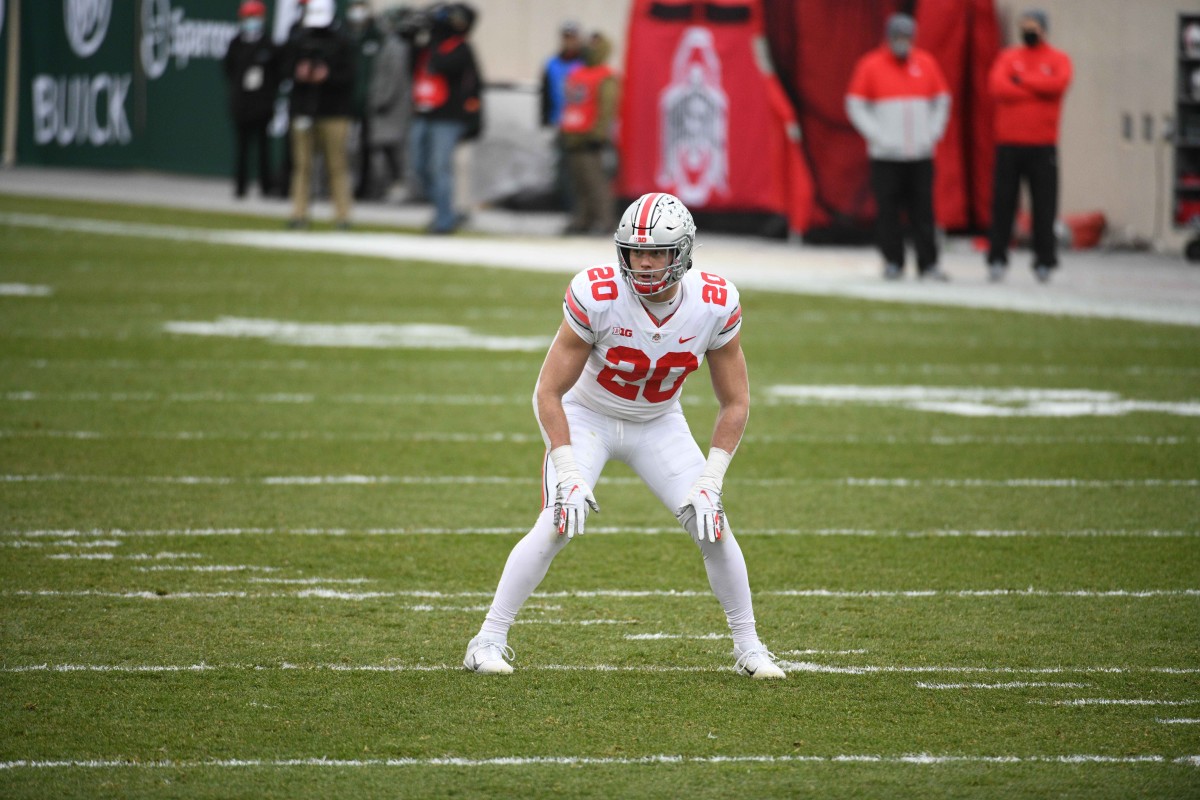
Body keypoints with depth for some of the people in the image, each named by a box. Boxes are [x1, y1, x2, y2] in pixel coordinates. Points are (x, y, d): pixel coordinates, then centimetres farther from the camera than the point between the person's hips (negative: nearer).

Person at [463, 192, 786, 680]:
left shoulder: (714, 306, -22)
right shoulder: (596, 297, -30)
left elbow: (735, 403, -10)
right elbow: (549, 393, -21)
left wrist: (709, 482, -18)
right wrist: (569, 474, -27)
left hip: (659, 425, 3)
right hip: (587, 418, -3)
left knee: (712, 526, -9)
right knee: (558, 526, -21)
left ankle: (747, 646, 9)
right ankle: (488, 642, -11)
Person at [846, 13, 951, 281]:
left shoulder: (926, 64, 8)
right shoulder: (870, 66, 0)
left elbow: (941, 100, 17)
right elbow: (855, 105, 0)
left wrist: (933, 133, 4)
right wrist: (878, 136, -8)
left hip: (921, 155, 2)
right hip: (885, 156, -2)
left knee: (923, 210, 0)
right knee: (888, 210, -1)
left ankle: (928, 263, 1)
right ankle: (892, 262, 7)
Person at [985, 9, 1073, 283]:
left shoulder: (1058, 60, 7)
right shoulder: (1007, 57, 10)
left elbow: (1059, 83, -13)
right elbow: (998, 86, -7)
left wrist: (1022, 80, -7)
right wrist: (1037, 89, -8)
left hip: (1043, 146, -1)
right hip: (1009, 144, 1)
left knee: (1044, 205, -1)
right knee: (1002, 203, 0)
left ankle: (1044, 261, 6)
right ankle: (997, 259, 5)